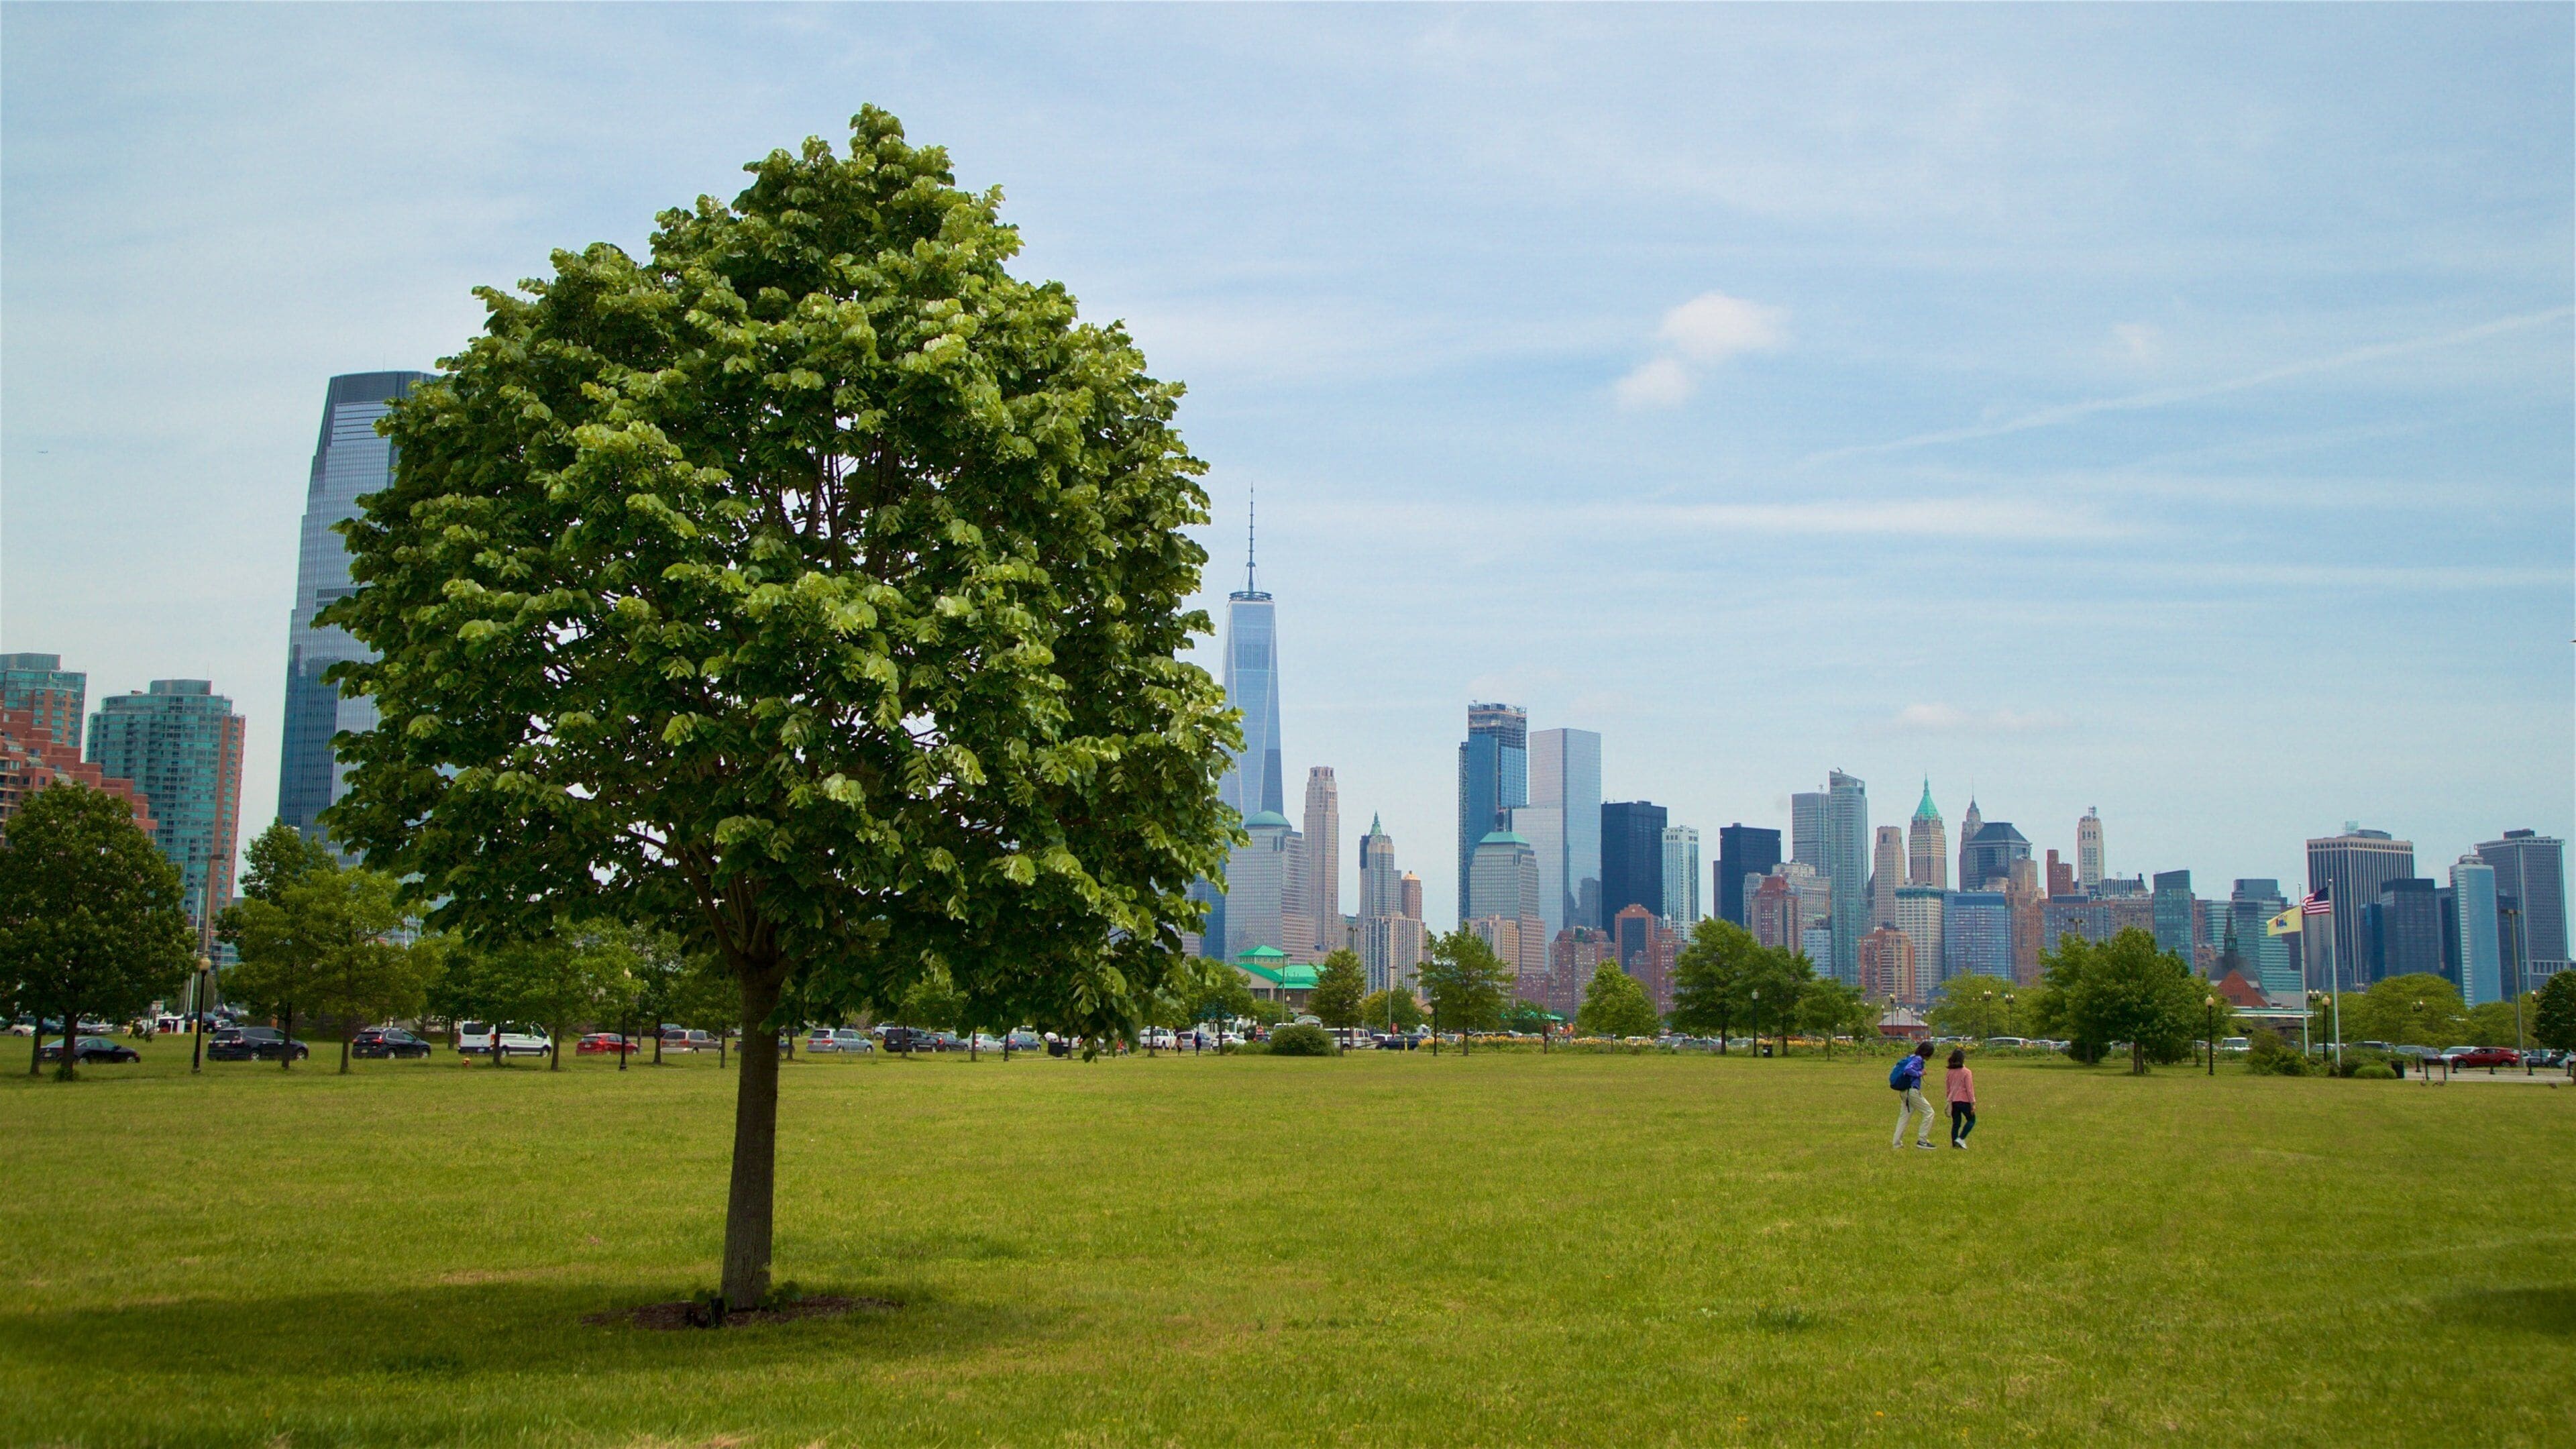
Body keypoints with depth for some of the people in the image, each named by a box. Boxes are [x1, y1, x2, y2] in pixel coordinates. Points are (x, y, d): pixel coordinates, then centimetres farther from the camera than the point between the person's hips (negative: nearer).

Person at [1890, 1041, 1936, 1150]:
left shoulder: (1912, 1057, 15)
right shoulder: (1918, 1059, -12)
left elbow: (1898, 1066, 20)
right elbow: (1908, 1069, -27)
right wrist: (1920, 1073, -13)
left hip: (1905, 1091, 9)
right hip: (1912, 1091, -9)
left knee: (1904, 1116, 12)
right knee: (1929, 1112, -1)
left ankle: (1896, 1144, 12)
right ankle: (1922, 1140, -3)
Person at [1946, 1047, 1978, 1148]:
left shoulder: (1949, 1073, 6)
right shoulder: (1967, 1072, -10)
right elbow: (1969, 1089, -10)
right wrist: (1973, 1103, -6)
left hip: (1953, 1101, 5)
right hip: (1964, 1101, -5)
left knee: (1956, 1123, 12)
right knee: (1971, 1120, 10)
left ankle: (1954, 1143, 10)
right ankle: (1961, 1139, -2)